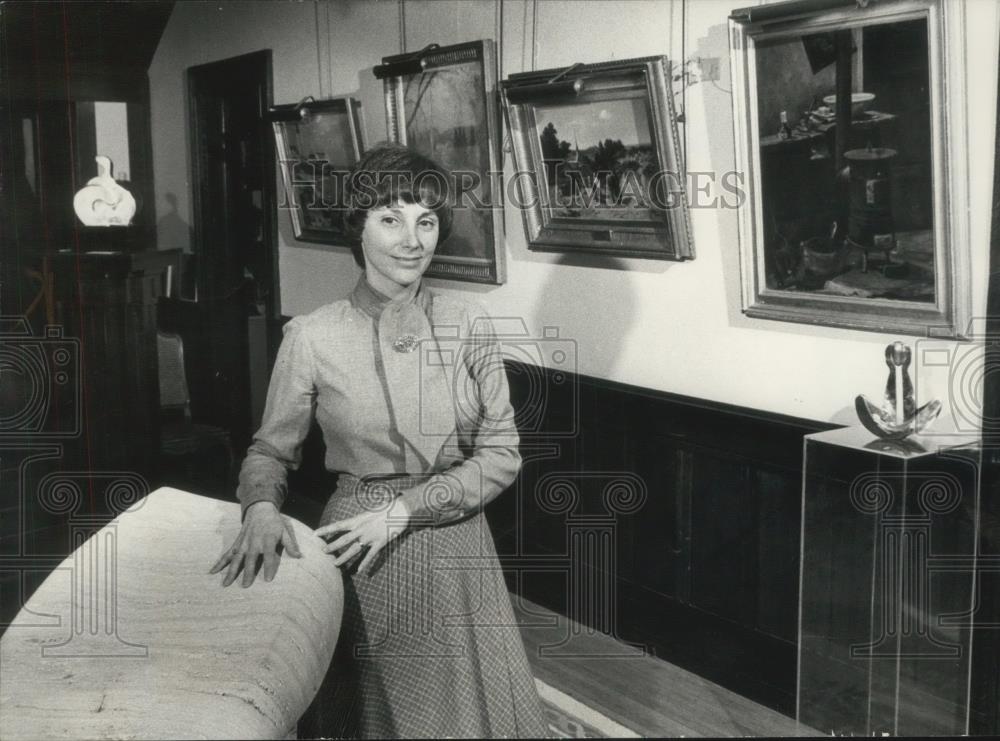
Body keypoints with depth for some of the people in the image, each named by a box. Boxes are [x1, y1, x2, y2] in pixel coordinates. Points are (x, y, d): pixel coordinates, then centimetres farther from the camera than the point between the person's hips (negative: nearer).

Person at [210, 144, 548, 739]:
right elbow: (271, 450, 3)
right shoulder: (311, 337, -9)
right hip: (358, 556, -2)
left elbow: (501, 454, -4)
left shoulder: (469, 326, -6)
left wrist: (403, 509, -14)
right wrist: (261, 506, -18)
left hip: (456, 551, 2)